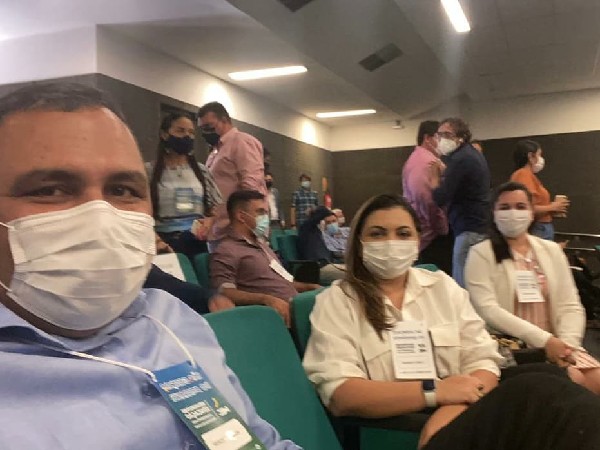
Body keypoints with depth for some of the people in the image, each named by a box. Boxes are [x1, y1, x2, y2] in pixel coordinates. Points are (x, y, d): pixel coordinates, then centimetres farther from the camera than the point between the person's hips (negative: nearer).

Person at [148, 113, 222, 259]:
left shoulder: (201, 171, 9)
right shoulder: (149, 172, -2)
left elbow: (217, 205, 14)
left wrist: (209, 221, -6)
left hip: (197, 242, 3)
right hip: (164, 244, -3)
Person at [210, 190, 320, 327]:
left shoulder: (259, 243, 25)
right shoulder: (226, 251, -5)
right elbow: (224, 293, -16)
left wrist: (308, 286, 17)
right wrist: (266, 299, -27)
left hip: (296, 305, 9)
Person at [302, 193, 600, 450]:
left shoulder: (443, 287, 12)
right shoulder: (335, 302, 0)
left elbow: (483, 361, 6)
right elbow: (340, 394, -10)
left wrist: (451, 413, -15)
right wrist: (435, 391, -16)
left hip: (457, 418, 5)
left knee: (543, 388, -27)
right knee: (536, 394, -28)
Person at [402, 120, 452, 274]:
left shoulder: (413, 159, 17)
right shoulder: (430, 161, -14)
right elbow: (431, 200, -21)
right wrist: (443, 229, -12)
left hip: (419, 231, 10)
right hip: (432, 232, -10)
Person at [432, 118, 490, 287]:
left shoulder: (460, 159, -15)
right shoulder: (472, 153, 17)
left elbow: (440, 199, -18)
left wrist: (435, 175, -4)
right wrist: (443, 172, 9)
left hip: (469, 229, -11)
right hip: (480, 224, 11)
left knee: (463, 285, -8)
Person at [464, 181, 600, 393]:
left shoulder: (552, 250, 14)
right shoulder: (481, 254, -1)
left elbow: (570, 305, 9)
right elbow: (487, 309, -12)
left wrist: (566, 343, -10)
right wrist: (543, 340, -18)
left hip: (556, 345, 5)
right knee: (576, 383, -24)